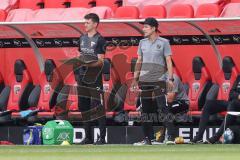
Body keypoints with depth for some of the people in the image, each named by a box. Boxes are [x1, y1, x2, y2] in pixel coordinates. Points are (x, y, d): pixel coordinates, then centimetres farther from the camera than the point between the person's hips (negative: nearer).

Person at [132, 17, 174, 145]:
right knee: (145, 109, 5)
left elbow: (168, 61, -4)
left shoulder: (163, 43, -1)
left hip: (158, 80, -5)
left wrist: (170, 79, -11)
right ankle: (147, 137, 9)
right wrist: (135, 79, 13)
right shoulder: (142, 42, 12)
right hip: (144, 81, 5)